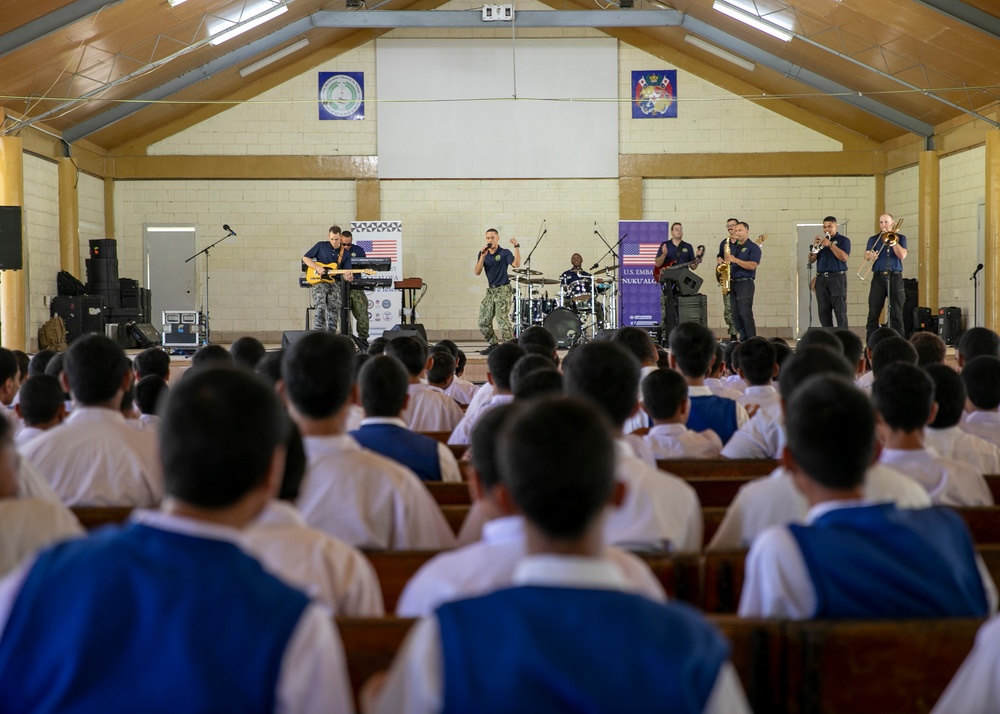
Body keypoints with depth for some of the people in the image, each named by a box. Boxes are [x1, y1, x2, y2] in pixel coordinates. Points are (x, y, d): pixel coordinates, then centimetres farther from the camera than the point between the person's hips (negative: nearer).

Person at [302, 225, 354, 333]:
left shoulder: (345, 254, 10)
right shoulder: (321, 246, 4)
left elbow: (346, 272, 6)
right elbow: (305, 258, 6)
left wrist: (347, 277, -20)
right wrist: (317, 268, -8)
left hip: (335, 282, 3)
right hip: (319, 281, -3)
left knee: (334, 308, -6)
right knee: (320, 307, -20)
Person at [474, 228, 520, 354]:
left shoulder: (504, 253, -6)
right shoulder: (483, 253, 9)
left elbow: (516, 264, -23)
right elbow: (477, 272, -2)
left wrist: (516, 247, -27)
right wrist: (483, 256, -12)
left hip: (503, 290, -6)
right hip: (491, 290, 6)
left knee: (502, 320, -17)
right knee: (483, 321, 6)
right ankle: (493, 344, 21)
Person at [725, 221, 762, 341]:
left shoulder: (753, 247, -2)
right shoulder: (734, 248, 20)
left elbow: (752, 265, -15)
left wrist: (735, 260, -20)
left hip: (745, 283, -7)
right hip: (733, 283, 7)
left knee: (745, 314, -14)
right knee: (735, 315, 3)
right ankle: (743, 340, 8)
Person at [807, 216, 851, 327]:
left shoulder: (843, 240, 4)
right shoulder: (820, 241, 17)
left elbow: (844, 257, -12)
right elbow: (811, 260, 9)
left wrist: (830, 244, -16)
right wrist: (814, 245, -7)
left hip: (837, 277, -4)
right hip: (821, 279, 5)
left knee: (840, 311, -7)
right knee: (824, 312, 3)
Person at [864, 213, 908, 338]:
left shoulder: (900, 238, 11)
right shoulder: (873, 239, 14)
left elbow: (902, 256, -4)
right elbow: (866, 255, 1)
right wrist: (870, 255, -22)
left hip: (895, 277, -1)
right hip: (878, 277, 1)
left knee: (896, 314, -2)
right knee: (873, 313, -3)